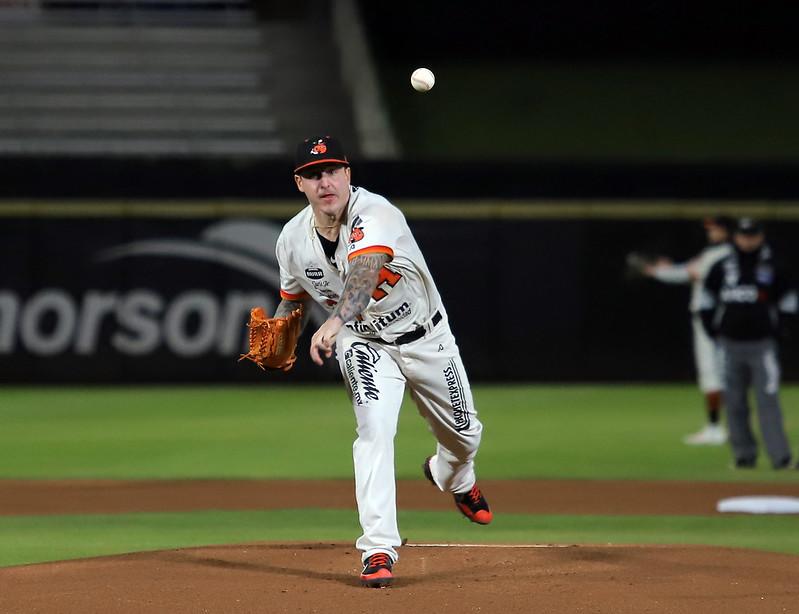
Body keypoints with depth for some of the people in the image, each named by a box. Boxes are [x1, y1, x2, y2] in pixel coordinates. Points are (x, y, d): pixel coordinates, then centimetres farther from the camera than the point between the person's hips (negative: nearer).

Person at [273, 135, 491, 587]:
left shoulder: (376, 215, -33)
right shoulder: (294, 239, -14)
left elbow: (365, 271, -53)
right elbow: (294, 297, 7)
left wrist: (337, 321, -70)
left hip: (427, 338, -1)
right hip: (365, 345, 1)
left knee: (464, 434, 17)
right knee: (375, 430, -24)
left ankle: (454, 477, 55)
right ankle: (379, 550, -24)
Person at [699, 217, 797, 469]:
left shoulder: (772, 269, 2)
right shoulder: (721, 268, 5)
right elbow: (706, 304, 11)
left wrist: (775, 333, 1)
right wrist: (715, 333, 5)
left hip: (762, 345, -2)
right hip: (731, 346, 2)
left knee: (768, 401, -9)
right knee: (735, 403, 4)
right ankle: (744, 455, 12)